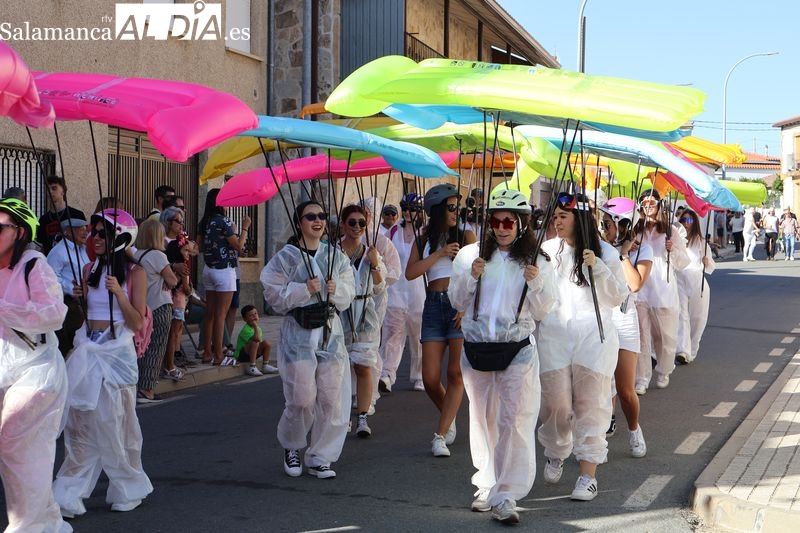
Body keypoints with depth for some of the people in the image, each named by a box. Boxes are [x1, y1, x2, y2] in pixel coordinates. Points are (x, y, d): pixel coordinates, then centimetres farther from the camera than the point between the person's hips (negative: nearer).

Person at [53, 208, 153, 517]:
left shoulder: (135, 272, -4)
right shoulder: (89, 270, 9)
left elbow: (137, 323, -8)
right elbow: (81, 314, 17)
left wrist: (119, 293, -20)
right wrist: (78, 298, -3)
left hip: (116, 353, -4)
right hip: (86, 351, 4)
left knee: (116, 423, 4)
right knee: (80, 423, 2)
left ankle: (129, 489, 21)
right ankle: (69, 495, 5)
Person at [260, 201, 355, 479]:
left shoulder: (336, 256, 10)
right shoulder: (285, 257, -2)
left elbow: (350, 292, 12)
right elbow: (274, 296, -5)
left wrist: (337, 289, -9)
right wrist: (304, 290, -16)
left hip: (331, 332, 4)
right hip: (299, 333, -4)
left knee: (332, 398, 0)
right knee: (302, 399, -4)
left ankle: (320, 458, 13)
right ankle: (291, 447, 24)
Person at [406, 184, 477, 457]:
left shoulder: (466, 236, 7)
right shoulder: (425, 240, 13)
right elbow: (410, 273, 0)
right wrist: (439, 254, -8)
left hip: (462, 305, -2)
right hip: (434, 305, 3)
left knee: (456, 373, -9)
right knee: (430, 379, -1)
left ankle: (441, 436, -4)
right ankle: (449, 421, 27)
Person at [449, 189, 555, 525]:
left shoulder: (536, 262, 1)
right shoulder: (471, 255, 2)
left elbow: (542, 313, 2)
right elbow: (457, 302, 6)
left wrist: (536, 284, -15)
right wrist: (471, 276, -11)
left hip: (517, 350, -2)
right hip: (476, 348, 2)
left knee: (515, 421, -9)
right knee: (482, 418, 12)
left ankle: (506, 496, -5)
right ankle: (486, 486, 25)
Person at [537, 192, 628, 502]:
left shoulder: (605, 252, 2)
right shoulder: (546, 250, 5)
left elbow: (618, 297, 1)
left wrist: (598, 268, -13)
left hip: (593, 336, -1)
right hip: (553, 335, 1)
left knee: (590, 404, -1)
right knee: (555, 403, 3)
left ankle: (588, 475, 2)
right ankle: (555, 455, 31)